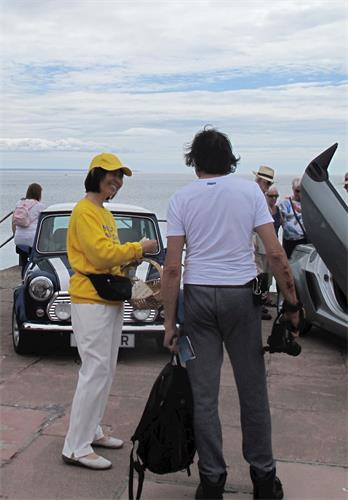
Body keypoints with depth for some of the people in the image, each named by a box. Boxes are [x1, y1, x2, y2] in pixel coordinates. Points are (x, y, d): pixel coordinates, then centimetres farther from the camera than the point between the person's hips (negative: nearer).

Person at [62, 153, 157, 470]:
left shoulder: (105, 212, 17)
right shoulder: (85, 211, -12)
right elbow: (101, 253, -21)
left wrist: (131, 256, 5)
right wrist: (138, 248, -12)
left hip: (111, 298, 10)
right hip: (91, 300, -10)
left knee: (106, 370, 14)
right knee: (95, 370, -9)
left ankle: (92, 431, 26)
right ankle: (76, 448, -2)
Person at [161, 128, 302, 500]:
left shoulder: (181, 198, 0)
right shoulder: (250, 191, 0)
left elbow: (172, 267, -4)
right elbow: (275, 253, -6)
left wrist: (169, 321, 1)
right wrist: (292, 303, 3)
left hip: (198, 295, 0)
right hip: (240, 295, 0)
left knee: (203, 394, 7)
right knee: (252, 389, 10)